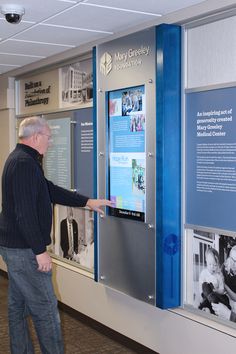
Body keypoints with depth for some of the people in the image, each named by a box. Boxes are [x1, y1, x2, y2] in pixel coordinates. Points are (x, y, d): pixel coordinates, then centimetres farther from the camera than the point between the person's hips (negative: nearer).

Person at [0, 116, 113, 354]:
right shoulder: (25, 163, -19)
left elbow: (50, 191, 19)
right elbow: (25, 212, -25)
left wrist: (87, 202, 18)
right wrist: (40, 251, -22)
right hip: (24, 250, -11)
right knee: (45, 309, -3)